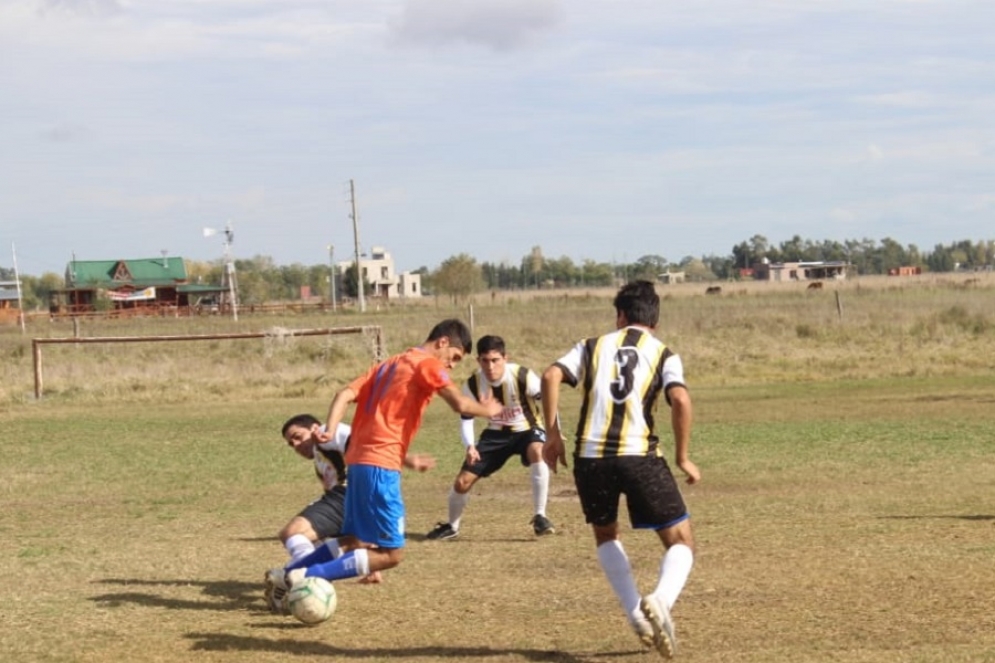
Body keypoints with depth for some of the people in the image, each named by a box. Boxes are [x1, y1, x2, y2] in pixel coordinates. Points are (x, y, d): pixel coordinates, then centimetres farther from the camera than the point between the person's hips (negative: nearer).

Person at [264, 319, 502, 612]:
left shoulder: (389, 364, 22)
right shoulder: (427, 364, -3)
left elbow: (344, 396, 12)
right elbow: (460, 404, -16)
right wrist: (486, 410, 4)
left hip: (357, 461, 9)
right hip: (382, 466, -9)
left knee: (354, 541, 18)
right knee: (391, 553, -4)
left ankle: (285, 576, 10)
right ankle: (304, 577, -13)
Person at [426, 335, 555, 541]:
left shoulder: (522, 376, -28)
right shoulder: (473, 384, -18)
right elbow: (466, 417, -6)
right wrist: (470, 446, -24)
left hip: (526, 429, -3)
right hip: (496, 433, 3)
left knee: (537, 451, -39)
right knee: (463, 481, -1)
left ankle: (540, 517, -29)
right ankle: (451, 526, 28)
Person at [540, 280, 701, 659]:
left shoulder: (593, 347, 18)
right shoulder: (664, 355, 13)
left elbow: (551, 376, 1)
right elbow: (680, 400, -6)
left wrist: (552, 435, 7)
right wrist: (683, 457, 2)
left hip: (590, 456, 2)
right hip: (640, 455, -2)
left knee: (605, 535, 28)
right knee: (680, 542, 9)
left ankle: (636, 613, 12)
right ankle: (660, 600, -21)